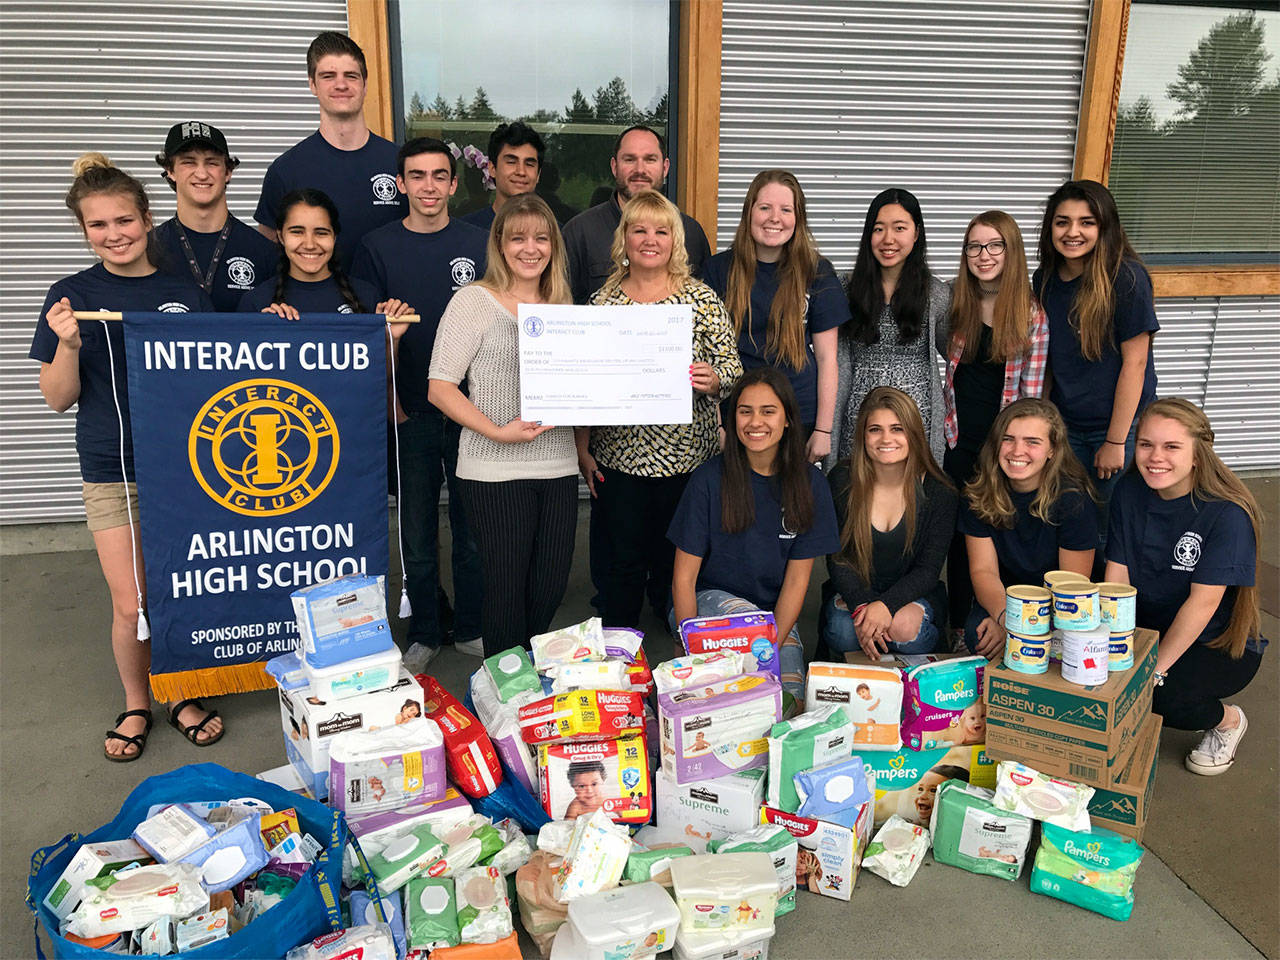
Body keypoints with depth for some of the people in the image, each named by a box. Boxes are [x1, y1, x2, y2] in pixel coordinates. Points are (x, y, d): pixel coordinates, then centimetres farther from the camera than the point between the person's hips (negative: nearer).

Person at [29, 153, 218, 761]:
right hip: (111, 470, -1)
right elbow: (58, 398, 0)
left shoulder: (186, 294, 3)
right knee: (131, 603, 1)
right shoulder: (73, 296, -1)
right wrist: (67, 343, -18)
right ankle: (135, 706, 25)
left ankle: (182, 695, 29)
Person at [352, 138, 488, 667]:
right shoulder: (377, 247, 3)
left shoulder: (479, 243, 4)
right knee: (417, 529, 9)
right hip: (409, 411, 0)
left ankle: (471, 628, 26)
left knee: (472, 525, 9)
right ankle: (424, 633, 25)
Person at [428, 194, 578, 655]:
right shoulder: (474, 301, -5)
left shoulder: (562, 304, 13)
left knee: (551, 587, 12)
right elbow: (440, 388, -9)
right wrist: (498, 432, -18)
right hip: (495, 470, -5)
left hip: (558, 465, 6)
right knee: (507, 587, 2)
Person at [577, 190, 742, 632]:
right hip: (617, 455, 1)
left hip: (685, 456, 0)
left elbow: (732, 366, 1)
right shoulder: (603, 300, 4)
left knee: (675, 561, 10)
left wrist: (713, 381, -22)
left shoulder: (702, 299, 0)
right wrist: (582, 448, 4)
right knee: (624, 560, 8)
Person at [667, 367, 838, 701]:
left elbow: (797, 579, -5)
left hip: (774, 608, 2)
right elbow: (684, 577, -9)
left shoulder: (810, 483, -6)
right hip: (708, 598, -2)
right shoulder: (710, 478, -12)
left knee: (792, 699, -21)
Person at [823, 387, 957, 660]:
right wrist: (862, 604, -26)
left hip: (913, 596, 0)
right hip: (855, 593, 0)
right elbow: (837, 558, -8)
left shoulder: (940, 493, -8)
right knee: (844, 631, -31)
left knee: (905, 629, -33)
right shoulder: (841, 480, -7)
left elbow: (928, 569, -10)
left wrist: (886, 604, -28)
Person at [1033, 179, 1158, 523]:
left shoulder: (1126, 278, -16)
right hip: (1064, 424, 5)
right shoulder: (1045, 279, 1)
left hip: (1119, 424, -5)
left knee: (1110, 523, 8)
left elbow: (1134, 362, -15)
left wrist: (1116, 441, -15)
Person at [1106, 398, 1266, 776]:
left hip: (1220, 645, -4)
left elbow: (1202, 603, -24)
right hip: (1148, 628, 4)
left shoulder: (1227, 514, -22)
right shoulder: (1129, 492, -6)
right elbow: (1116, 577, -8)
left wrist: (1154, 669, -26)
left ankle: (1227, 719, 4)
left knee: (1161, 695, -31)